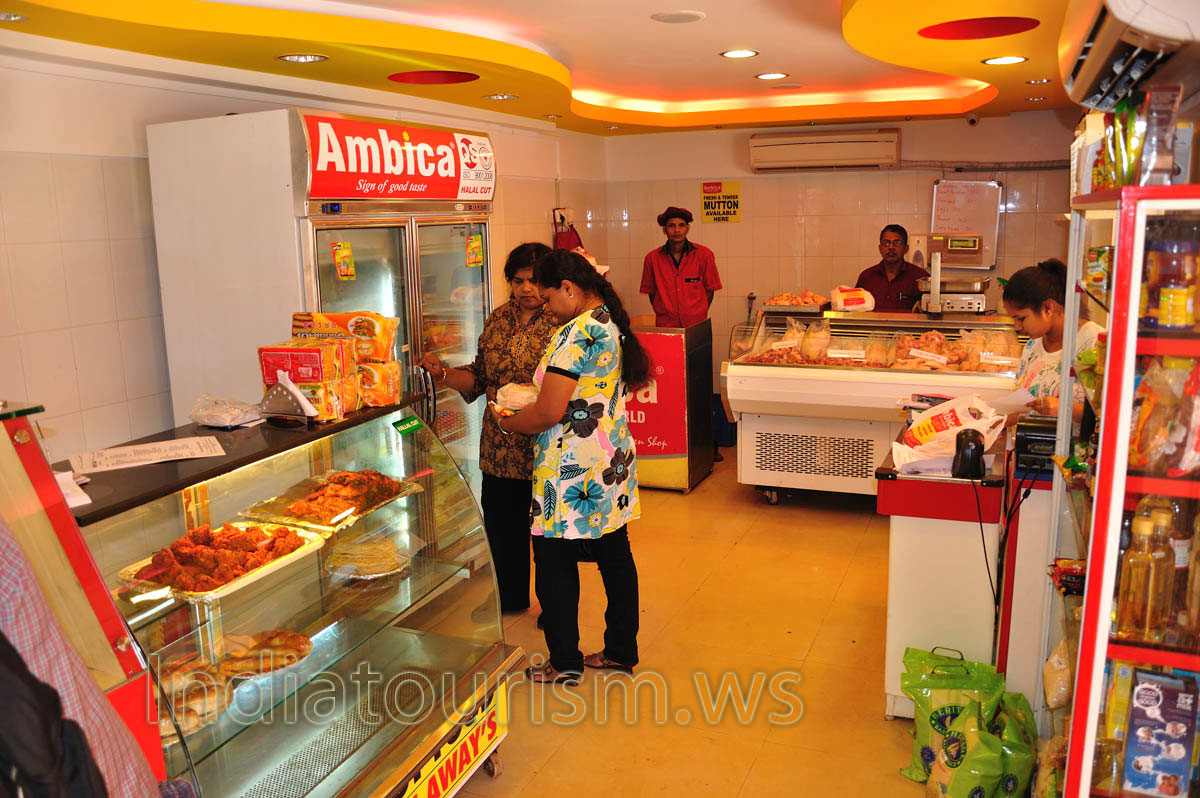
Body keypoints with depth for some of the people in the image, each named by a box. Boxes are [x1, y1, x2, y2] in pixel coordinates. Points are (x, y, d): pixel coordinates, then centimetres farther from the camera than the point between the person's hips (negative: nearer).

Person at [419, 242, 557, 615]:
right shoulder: (498, 318, 9)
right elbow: (480, 376, 14)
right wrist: (444, 374, -2)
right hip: (500, 447, 6)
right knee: (500, 521, 16)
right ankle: (511, 597, 39)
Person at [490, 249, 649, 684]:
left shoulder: (576, 333, -20)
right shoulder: (613, 324, 9)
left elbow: (548, 412, -22)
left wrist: (505, 422, -4)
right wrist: (531, 398, 14)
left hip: (573, 473, -9)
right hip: (613, 462, 9)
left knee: (555, 563, 5)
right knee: (616, 557, 16)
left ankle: (564, 663, 18)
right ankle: (621, 651, 29)